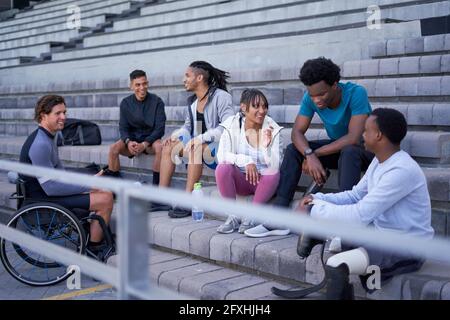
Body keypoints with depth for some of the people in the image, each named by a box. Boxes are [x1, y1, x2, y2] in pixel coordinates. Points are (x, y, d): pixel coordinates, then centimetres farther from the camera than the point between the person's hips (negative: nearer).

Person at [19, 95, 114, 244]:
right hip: (43, 199, -11)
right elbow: (51, 188, -26)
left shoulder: (48, 138, 11)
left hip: (47, 191, 11)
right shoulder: (40, 144, -23)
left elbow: (59, 169, 18)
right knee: (106, 199, -16)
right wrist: (87, 186, -18)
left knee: (105, 192, 15)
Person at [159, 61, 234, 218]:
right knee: (169, 146, -6)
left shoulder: (221, 96, -11)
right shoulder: (191, 101, 12)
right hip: (199, 144, 8)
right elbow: (188, 126, 21)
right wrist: (174, 135, 0)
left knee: (195, 148, -35)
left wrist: (201, 138, -28)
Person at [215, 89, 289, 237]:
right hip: (241, 180, 1)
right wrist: (246, 161, -31)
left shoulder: (272, 129, -9)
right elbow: (222, 156, -17)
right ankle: (233, 216, -11)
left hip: (264, 181, 0)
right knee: (222, 168, -28)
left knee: (273, 173, -32)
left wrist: (267, 146, -33)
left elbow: (275, 166, -15)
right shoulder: (232, 126, -8)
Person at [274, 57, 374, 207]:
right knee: (293, 149, -13)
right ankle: (279, 208, -17)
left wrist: (315, 153, -27)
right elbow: (297, 132, -15)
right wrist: (310, 155, -36)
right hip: (337, 147, 5)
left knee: (349, 152, -38)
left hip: (365, 148, -5)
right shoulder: (309, 98, -13)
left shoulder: (356, 93, -27)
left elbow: (354, 138, -32)